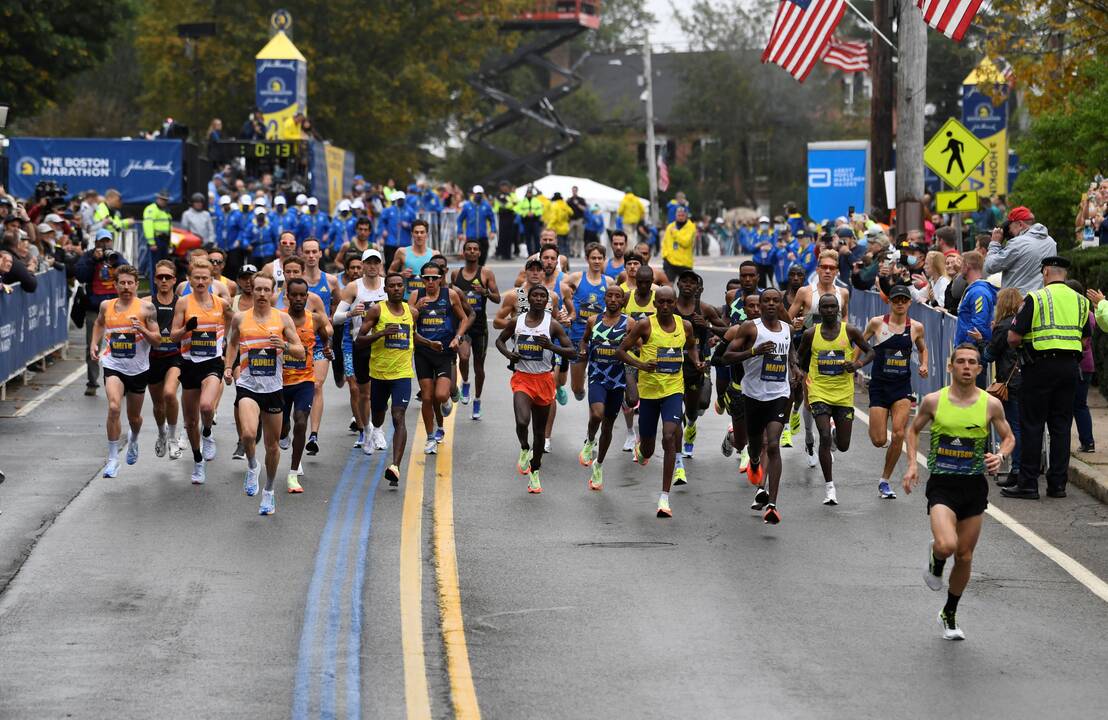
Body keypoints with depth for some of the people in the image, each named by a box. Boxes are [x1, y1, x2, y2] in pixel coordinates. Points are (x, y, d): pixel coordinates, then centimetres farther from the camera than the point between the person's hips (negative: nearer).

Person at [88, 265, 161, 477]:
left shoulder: (145, 308, -7)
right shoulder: (106, 306, 1)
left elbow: (157, 340, -6)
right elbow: (99, 323, 24)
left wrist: (142, 329, -24)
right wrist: (94, 344, 9)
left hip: (138, 369, 0)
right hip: (113, 366, 0)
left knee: (134, 416, 16)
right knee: (114, 407, -24)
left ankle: (133, 440, 53)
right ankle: (113, 460, -18)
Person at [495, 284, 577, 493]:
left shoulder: (553, 325, -4)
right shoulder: (517, 322, 1)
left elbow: (572, 351, -6)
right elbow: (500, 340, 16)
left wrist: (551, 346, -24)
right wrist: (508, 353, -6)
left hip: (544, 379, 0)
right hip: (522, 378, 0)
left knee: (539, 430, 10)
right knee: (522, 421, -23)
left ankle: (534, 471, 26)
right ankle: (524, 449, 10)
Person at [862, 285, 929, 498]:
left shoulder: (916, 327, 2)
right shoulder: (877, 323, -4)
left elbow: (922, 349, 20)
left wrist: (924, 365, 3)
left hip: (902, 386, 1)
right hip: (879, 385, -1)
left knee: (899, 434, -12)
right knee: (879, 440, -7)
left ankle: (885, 480, 4)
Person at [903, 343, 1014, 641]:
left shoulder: (991, 404, -3)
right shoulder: (933, 401, -5)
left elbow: (1008, 437, 11)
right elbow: (914, 430, 12)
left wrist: (1000, 456, -11)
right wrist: (912, 464, -1)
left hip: (974, 485, 2)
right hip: (941, 484, -2)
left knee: (965, 556, 9)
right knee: (946, 545, -26)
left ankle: (950, 615, 31)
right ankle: (935, 563, 12)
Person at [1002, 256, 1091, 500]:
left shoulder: (1036, 298, -7)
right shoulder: (1080, 301, 9)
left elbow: (1013, 338, -9)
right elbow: (1085, 339, 12)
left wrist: (1024, 343, 12)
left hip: (1041, 365, -5)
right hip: (1070, 365, 5)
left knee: (1031, 425, 0)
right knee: (1061, 425, 9)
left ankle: (1028, 484, -1)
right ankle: (1058, 483, 9)